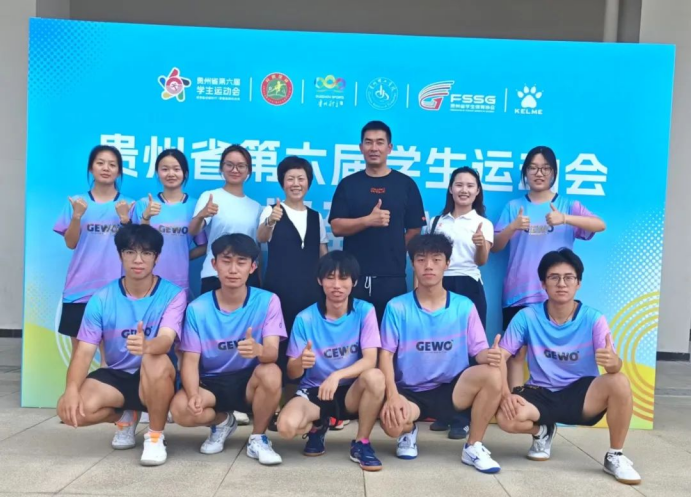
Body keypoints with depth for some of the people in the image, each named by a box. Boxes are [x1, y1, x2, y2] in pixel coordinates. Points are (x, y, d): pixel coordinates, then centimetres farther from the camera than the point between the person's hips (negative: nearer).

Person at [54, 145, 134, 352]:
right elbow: (71, 243, 1)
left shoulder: (128, 205, 4)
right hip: (79, 288, 1)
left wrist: (125, 219, -15)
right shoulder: (76, 202, 6)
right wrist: (77, 216, -14)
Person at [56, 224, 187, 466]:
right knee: (70, 409, -24)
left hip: (156, 379, -3)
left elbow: (166, 340, -28)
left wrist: (146, 346, -53)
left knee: (156, 360, -38)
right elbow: (84, 350, -9)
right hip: (117, 376, 3)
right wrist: (72, 389, -27)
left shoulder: (173, 294, -13)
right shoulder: (102, 299, -5)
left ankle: (155, 435, -13)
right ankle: (126, 416, 11)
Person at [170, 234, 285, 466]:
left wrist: (258, 350, -47)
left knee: (271, 372, -34)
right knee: (181, 409, -28)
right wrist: (193, 395, -31)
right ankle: (222, 421, 10)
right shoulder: (197, 308, -8)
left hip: (250, 381, -1)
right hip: (211, 382, 1)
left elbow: (272, 352, -21)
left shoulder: (267, 301, -11)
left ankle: (258, 439, -5)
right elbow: (190, 359, -10)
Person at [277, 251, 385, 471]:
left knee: (375, 376, -33)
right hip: (314, 391, 0)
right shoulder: (305, 319, -10)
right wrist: (301, 362, -34)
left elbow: (370, 360, -19)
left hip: (351, 392, 0)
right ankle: (317, 426, 10)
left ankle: (361, 444, -9)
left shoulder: (365, 311, -10)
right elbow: (292, 372, -9)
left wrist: (337, 375, -38)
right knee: (287, 426, -30)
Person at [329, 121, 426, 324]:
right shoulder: (348, 184, 6)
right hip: (355, 275, 1)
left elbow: (414, 230, 6)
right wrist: (368, 220, -17)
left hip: (392, 276, 0)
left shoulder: (406, 184, 4)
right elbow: (336, 227, -2)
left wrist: (393, 253, 2)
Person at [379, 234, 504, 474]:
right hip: (410, 392, -1)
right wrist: (392, 395, -22)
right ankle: (409, 431, 9)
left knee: (492, 374, -28)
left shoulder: (465, 306, 0)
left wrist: (490, 356, -29)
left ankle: (474, 447, -6)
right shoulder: (397, 307, -4)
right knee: (392, 422, -34)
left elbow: (480, 352, -3)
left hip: (452, 390, 1)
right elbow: (386, 355, -6)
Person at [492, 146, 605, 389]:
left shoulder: (568, 205, 5)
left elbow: (600, 225, -11)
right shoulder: (514, 206, 7)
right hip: (518, 293, 1)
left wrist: (565, 219, -27)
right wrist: (513, 227, -18)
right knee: (516, 352, 2)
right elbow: (495, 246, 2)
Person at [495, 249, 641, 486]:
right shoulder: (527, 317, -10)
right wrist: (505, 394, -26)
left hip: (582, 393, 0)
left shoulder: (594, 319, -10)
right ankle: (542, 431, 11)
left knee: (619, 383, -32)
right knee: (506, 417, -30)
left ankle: (615, 457, -6)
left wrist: (612, 362, -46)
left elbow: (614, 365, -21)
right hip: (541, 394, 0)